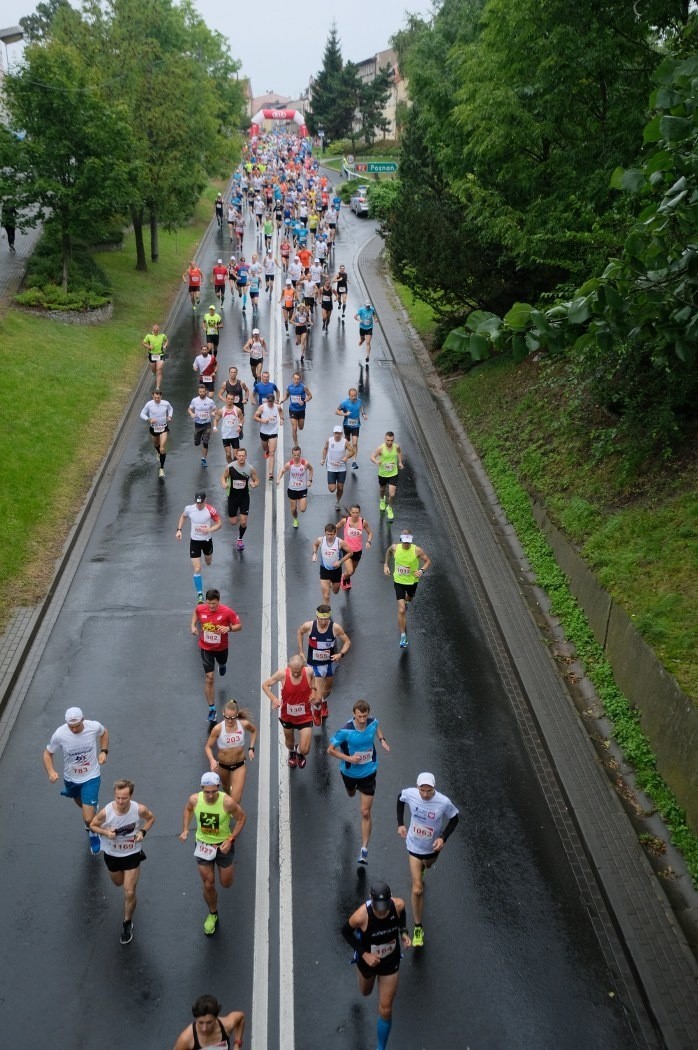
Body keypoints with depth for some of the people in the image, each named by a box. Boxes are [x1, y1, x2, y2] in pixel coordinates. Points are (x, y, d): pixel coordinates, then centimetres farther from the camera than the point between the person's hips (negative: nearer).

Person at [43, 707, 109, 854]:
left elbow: (104, 733, 3)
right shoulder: (60, 734, -25)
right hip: (71, 778, 2)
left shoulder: (94, 726, -24)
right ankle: (92, 808, 69)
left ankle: (93, 834, 28)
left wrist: (104, 751, -10)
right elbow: (48, 753, -7)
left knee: (88, 819, -8)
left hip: (91, 777, -2)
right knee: (80, 803, 32)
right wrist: (51, 771, -24)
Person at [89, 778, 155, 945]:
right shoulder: (106, 812, -29)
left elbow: (151, 818, -4)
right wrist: (106, 832, -27)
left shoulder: (140, 810, -28)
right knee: (118, 883, 26)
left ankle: (127, 923, 24)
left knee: (129, 893, -2)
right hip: (112, 855, 2)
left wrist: (143, 831, -21)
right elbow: (92, 825, -8)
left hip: (132, 855, -1)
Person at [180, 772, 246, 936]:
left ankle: (228, 867, 49)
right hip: (203, 845, 2)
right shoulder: (194, 799, -21)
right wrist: (185, 829, -8)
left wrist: (230, 839, -20)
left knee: (226, 884, 14)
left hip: (223, 845, -1)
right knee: (208, 885, 9)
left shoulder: (227, 802, -30)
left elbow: (241, 818, -13)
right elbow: (188, 809, 4)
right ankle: (212, 914, 37)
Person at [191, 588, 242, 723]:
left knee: (222, 664, 32)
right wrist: (193, 625, -7)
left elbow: (239, 625, -15)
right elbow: (196, 612, 9)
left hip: (221, 647, 0)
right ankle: (212, 709, 3)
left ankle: (222, 665, 74)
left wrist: (228, 628, -34)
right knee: (209, 678, -5)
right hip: (206, 648, 0)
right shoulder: (200, 608, -17)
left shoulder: (227, 612, -25)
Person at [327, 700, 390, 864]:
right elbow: (330, 750, -18)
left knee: (365, 812, -3)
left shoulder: (373, 722, -18)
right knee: (351, 794, 33)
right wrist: (348, 758, -30)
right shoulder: (345, 731, -29)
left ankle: (364, 849, 9)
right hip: (349, 772, 0)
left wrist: (382, 739, -7)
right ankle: (354, 788, 73)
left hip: (368, 772, 0)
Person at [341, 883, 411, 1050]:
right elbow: (346, 931, -17)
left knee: (385, 1010, 7)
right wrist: (364, 954, -23)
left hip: (391, 961, 1)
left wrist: (404, 932, -15)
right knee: (366, 992, 29)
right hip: (368, 959, -1)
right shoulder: (361, 916, -38)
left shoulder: (398, 905, -29)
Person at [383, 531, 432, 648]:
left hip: (412, 581, 1)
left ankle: (406, 601, 73)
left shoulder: (417, 550, -22)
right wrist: (385, 565, 4)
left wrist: (422, 570, -26)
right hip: (399, 581, -1)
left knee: (409, 598, 33)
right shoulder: (395, 548, -16)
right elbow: (388, 551, 10)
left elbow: (428, 561, -9)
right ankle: (403, 636, 0)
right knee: (401, 610, -9)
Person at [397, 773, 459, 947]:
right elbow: (400, 798, 0)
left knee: (427, 866, 35)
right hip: (414, 846, -1)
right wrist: (400, 824, 0)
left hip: (433, 847, 1)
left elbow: (454, 819, -10)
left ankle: (419, 869, 73)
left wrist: (443, 837, -23)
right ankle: (418, 927, 12)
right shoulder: (410, 794, -26)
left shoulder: (444, 802, -30)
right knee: (417, 889, -4)